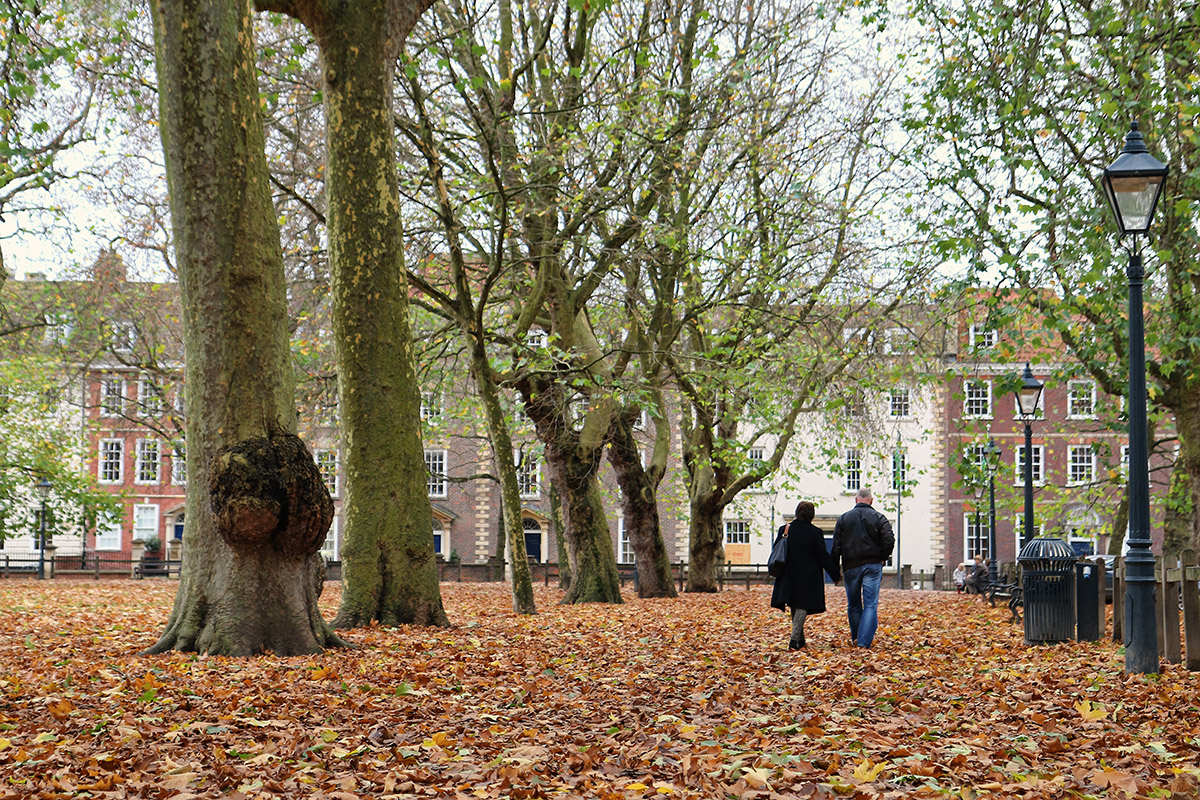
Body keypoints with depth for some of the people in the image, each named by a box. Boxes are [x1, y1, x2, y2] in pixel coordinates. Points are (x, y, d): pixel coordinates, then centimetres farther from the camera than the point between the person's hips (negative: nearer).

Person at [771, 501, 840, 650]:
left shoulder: (784, 530, -3)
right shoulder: (815, 533, -11)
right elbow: (824, 557, -8)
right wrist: (835, 575, 2)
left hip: (790, 575, 3)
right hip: (809, 576, -3)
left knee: (794, 607, 15)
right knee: (802, 607, 0)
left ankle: (800, 639, 22)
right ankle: (794, 640, -12)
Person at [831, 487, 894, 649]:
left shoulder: (843, 518, 5)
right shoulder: (879, 518, 0)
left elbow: (836, 546, 2)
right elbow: (889, 541, -10)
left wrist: (836, 569, 7)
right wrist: (882, 558, 8)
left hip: (851, 567, 2)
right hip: (873, 566, -1)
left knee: (853, 606, 14)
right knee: (871, 605, -2)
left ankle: (856, 638, 23)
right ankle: (864, 641, -11)